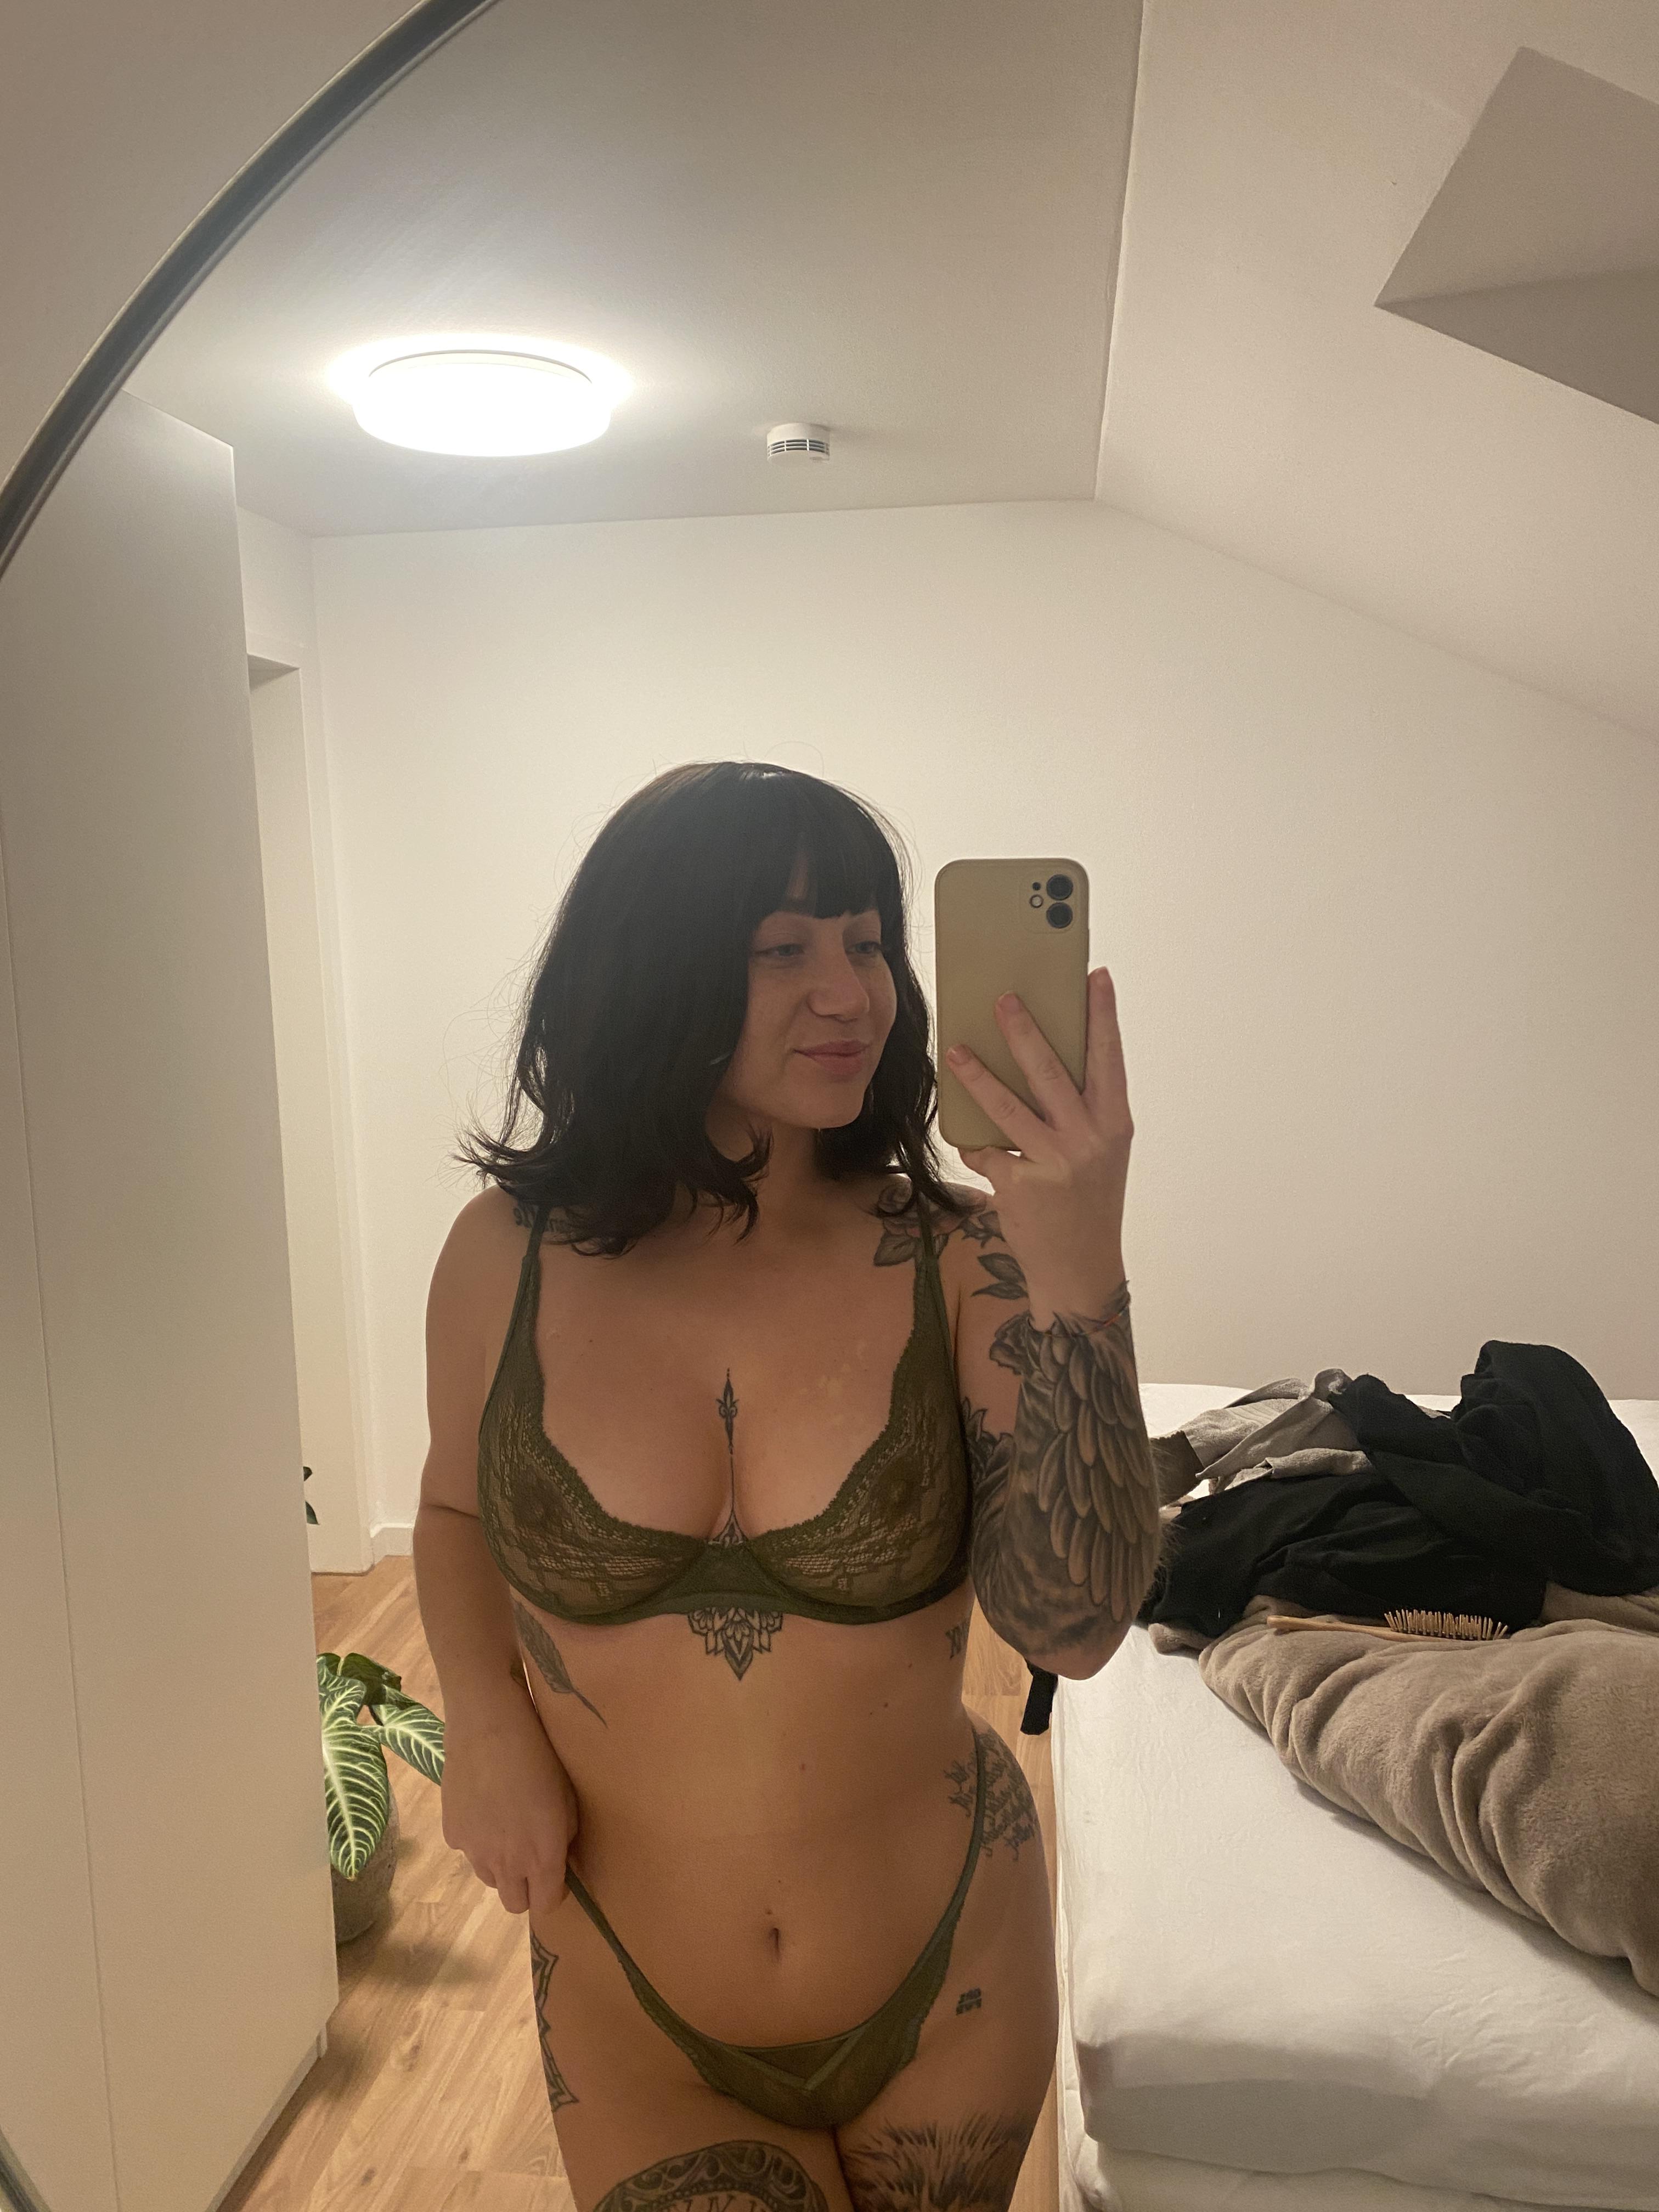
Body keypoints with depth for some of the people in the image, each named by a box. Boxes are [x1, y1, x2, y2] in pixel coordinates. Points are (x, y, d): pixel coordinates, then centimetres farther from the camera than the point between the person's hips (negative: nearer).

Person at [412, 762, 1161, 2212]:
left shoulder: (960, 1258, -16)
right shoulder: (511, 1255, -11)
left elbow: (1074, 1628, -23)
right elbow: (458, 1509, 7)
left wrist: (1075, 1272, -33)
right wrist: (485, 1722, -10)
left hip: (948, 1986, 1)